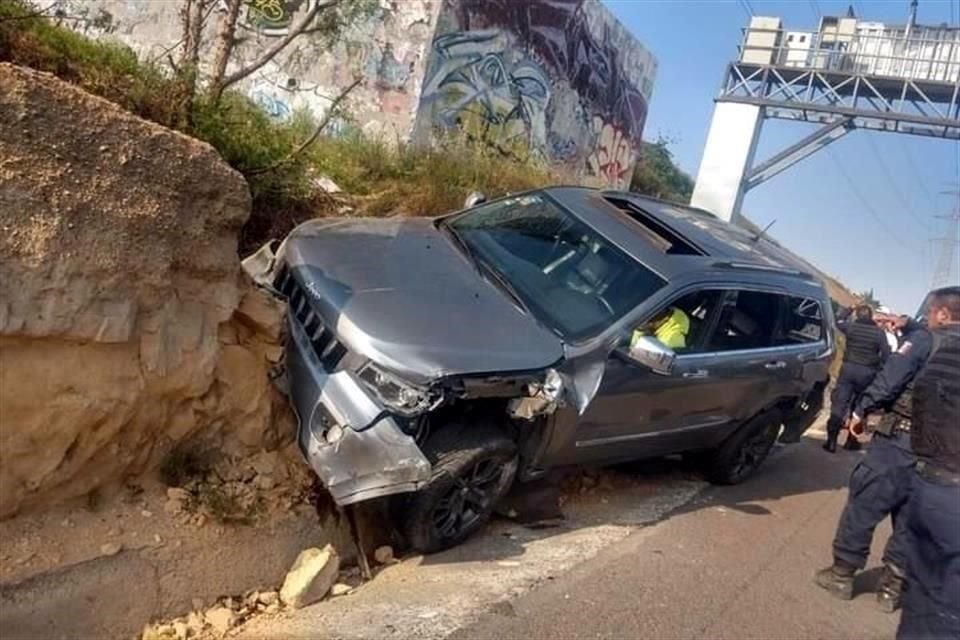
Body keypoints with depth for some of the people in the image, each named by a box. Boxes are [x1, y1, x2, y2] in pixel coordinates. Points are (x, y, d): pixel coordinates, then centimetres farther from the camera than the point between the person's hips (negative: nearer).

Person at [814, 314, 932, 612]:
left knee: (863, 506, 4)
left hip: (900, 440, -6)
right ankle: (892, 586, 21)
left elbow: (890, 378, -13)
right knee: (910, 520, 14)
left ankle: (842, 573, 11)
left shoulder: (923, 341, -7)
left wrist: (861, 410, -5)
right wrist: (909, 324, 36)